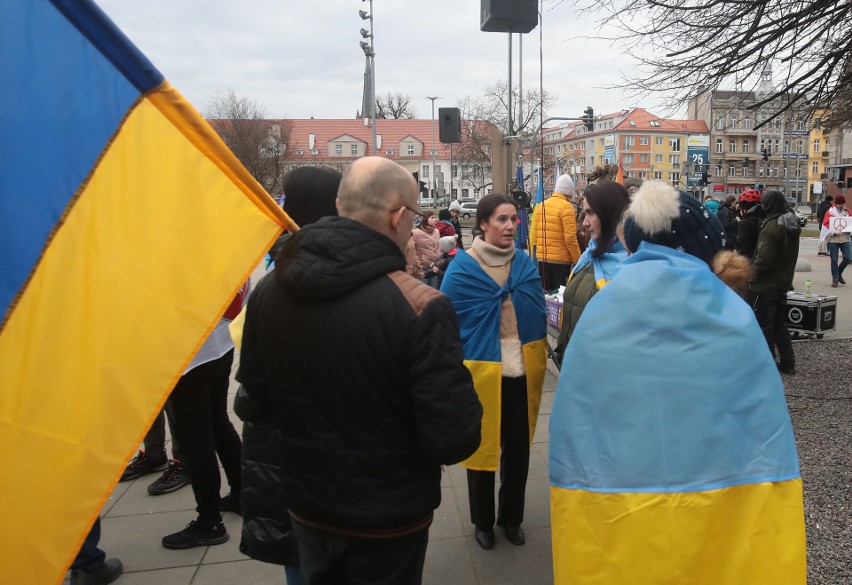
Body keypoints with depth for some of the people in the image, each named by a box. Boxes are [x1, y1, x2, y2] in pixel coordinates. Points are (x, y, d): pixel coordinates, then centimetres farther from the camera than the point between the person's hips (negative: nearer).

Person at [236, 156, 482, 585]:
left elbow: (256, 392, 3)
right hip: (387, 518, -4)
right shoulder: (421, 308, -29)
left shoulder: (269, 289, -11)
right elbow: (454, 439, -25)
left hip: (305, 505, 4)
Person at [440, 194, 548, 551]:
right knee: (482, 448, 12)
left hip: (522, 371, 4)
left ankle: (512, 517, 38)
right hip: (482, 372, -4)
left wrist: (540, 356, 6)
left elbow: (539, 313, 9)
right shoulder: (462, 267, -10)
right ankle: (483, 521, 34)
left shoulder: (525, 263, 3)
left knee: (518, 448, 16)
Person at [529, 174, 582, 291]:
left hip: (541, 260, 5)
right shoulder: (566, 207, -8)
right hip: (561, 261, -5)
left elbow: (533, 235, 8)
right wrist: (578, 261, -6)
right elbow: (570, 238, -14)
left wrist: (534, 257, 17)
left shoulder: (540, 206, 8)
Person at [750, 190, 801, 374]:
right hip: (783, 282, 9)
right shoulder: (792, 225, 7)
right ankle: (787, 362, 23)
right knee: (780, 323, 18)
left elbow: (764, 259, -22)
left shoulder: (771, 226, -20)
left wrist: (751, 276, -11)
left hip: (766, 285, -8)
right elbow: (790, 255, 14)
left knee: (764, 325, 1)